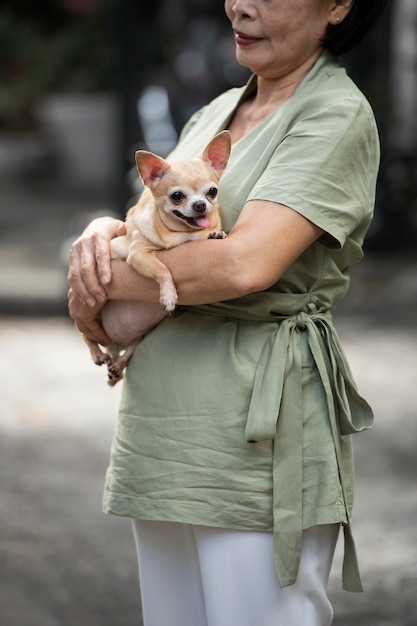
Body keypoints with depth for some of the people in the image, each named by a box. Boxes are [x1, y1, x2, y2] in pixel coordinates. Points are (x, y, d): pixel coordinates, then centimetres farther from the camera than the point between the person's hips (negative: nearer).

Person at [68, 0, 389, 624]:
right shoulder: (218, 111, 17)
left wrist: (101, 281, -11)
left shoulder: (338, 116, -8)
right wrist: (103, 234, -7)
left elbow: (245, 264, -21)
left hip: (256, 439, -8)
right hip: (162, 435, 8)